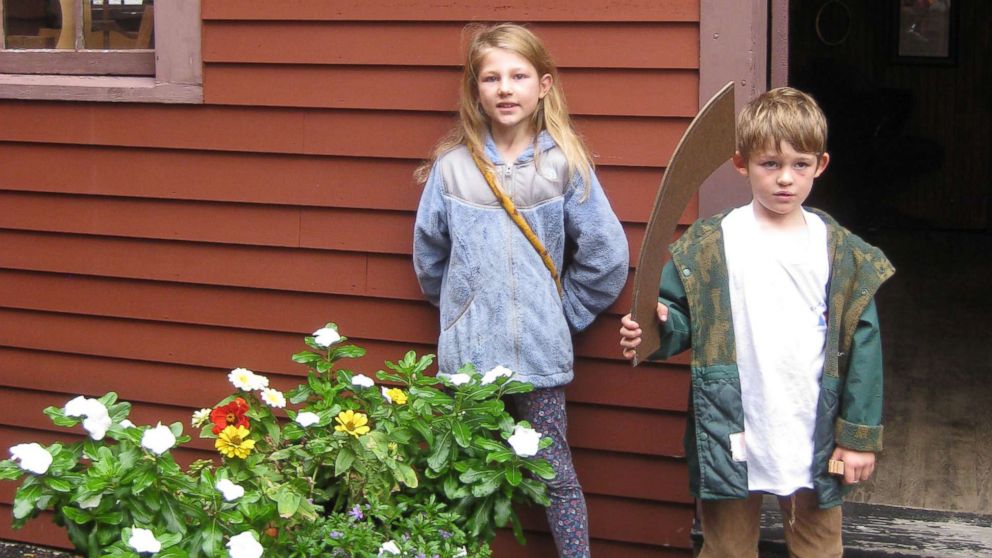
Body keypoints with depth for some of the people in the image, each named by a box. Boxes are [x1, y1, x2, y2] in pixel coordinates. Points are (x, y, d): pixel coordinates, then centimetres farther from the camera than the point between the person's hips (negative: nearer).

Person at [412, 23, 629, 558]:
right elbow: (429, 255, 12)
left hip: (540, 352, -1)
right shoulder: (451, 166, 0)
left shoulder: (565, 164, -3)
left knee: (555, 472, 7)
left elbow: (605, 256, 0)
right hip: (467, 351, 1)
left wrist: (564, 310, 4)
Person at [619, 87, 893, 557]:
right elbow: (681, 317, 1)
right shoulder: (707, 245, -3)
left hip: (814, 439, 1)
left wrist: (859, 435, -1)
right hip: (730, 438, -1)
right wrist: (657, 327, -23)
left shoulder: (843, 253, 0)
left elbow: (862, 346, 1)